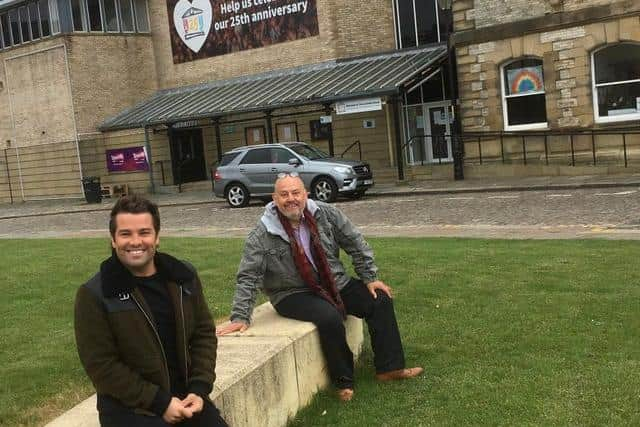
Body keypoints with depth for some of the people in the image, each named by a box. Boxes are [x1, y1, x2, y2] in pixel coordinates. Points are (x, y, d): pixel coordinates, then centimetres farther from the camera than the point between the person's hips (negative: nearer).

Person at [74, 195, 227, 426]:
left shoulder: (184, 277, 2)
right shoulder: (94, 295, -10)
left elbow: (204, 333, 8)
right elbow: (101, 365, -11)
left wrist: (199, 389, -5)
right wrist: (160, 402, -15)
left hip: (185, 397, 4)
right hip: (128, 408, -4)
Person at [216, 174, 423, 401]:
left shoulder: (327, 214, -5)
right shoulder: (262, 236, -13)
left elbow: (357, 244, 3)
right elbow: (248, 278, -12)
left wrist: (370, 278, 0)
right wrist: (240, 317, -18)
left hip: (336, 283, 5)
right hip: (293, 294, -5)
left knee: (380, 300, -8)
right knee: (330, 317, -32)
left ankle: (389, 367, 1)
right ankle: (343, 382, -13)